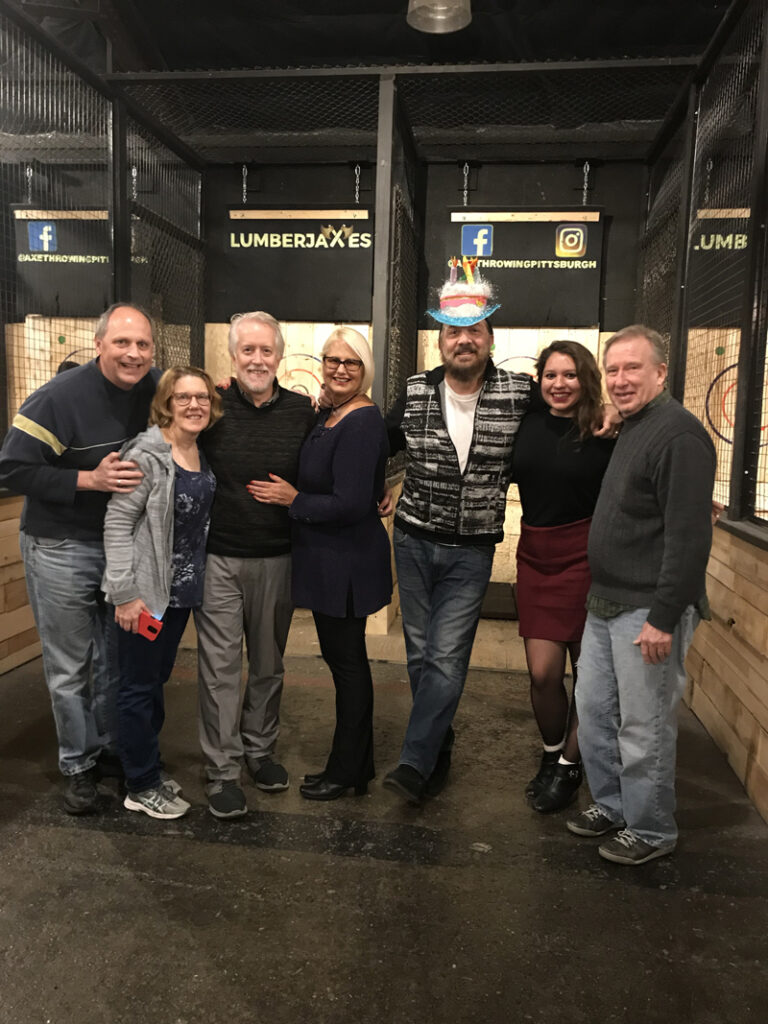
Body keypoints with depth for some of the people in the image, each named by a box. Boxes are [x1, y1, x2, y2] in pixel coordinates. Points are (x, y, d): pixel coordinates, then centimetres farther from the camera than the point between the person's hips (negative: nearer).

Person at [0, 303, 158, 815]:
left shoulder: (157, 389, -3)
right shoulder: (59, 398, -18)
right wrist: (90, 479, -26)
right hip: (62, 548, -4)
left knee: (120, 657, 17)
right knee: (71, 667, 8)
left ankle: (112, 747, 37)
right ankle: (79, 763, 27)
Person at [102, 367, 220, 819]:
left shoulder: (205, 454, 4)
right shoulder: (146, 455, -17)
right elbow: (117, 522, -17)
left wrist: (197, 577, 9)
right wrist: (125, 592, -19)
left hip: (183, 589, 7)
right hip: (146, 592, -7)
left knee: (158, 679, 20)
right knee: (139, 685, 7)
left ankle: (149, 765, 36)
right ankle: (142, 786, 22)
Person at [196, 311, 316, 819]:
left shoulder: (303, 411, 1)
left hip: (277, 558, 2)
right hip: (218, 556, -1)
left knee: (269, 662, 15)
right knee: (220, 664, 2)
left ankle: (260, 748, 35)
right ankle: (223, 771, 16)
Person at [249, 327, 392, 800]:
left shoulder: (362, 424, -19)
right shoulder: (328, 417, 10)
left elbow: (351, 504, -24)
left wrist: (294, 499, -14)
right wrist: (290, 494, 5)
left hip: (347, 561, -10)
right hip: (330, 560, 10)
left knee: (347, 659, 4)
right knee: (343, 656, 17)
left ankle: (346, 771, 22)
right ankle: (358, 764, 33)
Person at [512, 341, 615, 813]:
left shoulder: (605, 435, -8)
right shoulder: (527, 423, 2)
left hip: (585, 556, -3)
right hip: (536, 556, 3)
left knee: (587, 669, 7)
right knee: (543, 672, 2)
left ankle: (569, 766, 28)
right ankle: (552, 754, 30)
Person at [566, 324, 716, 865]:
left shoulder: (678, 434, -16)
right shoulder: (633, 428, 14)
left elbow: (689, 536, -22)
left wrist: (663, 617, -22)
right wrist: (601, 595, 17)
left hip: (647, 611, -9)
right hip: (607, 604, 9)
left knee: (644, 727, 4)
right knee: (594, 710, 17)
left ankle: (651, 830, 24)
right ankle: (612, 805, 34)